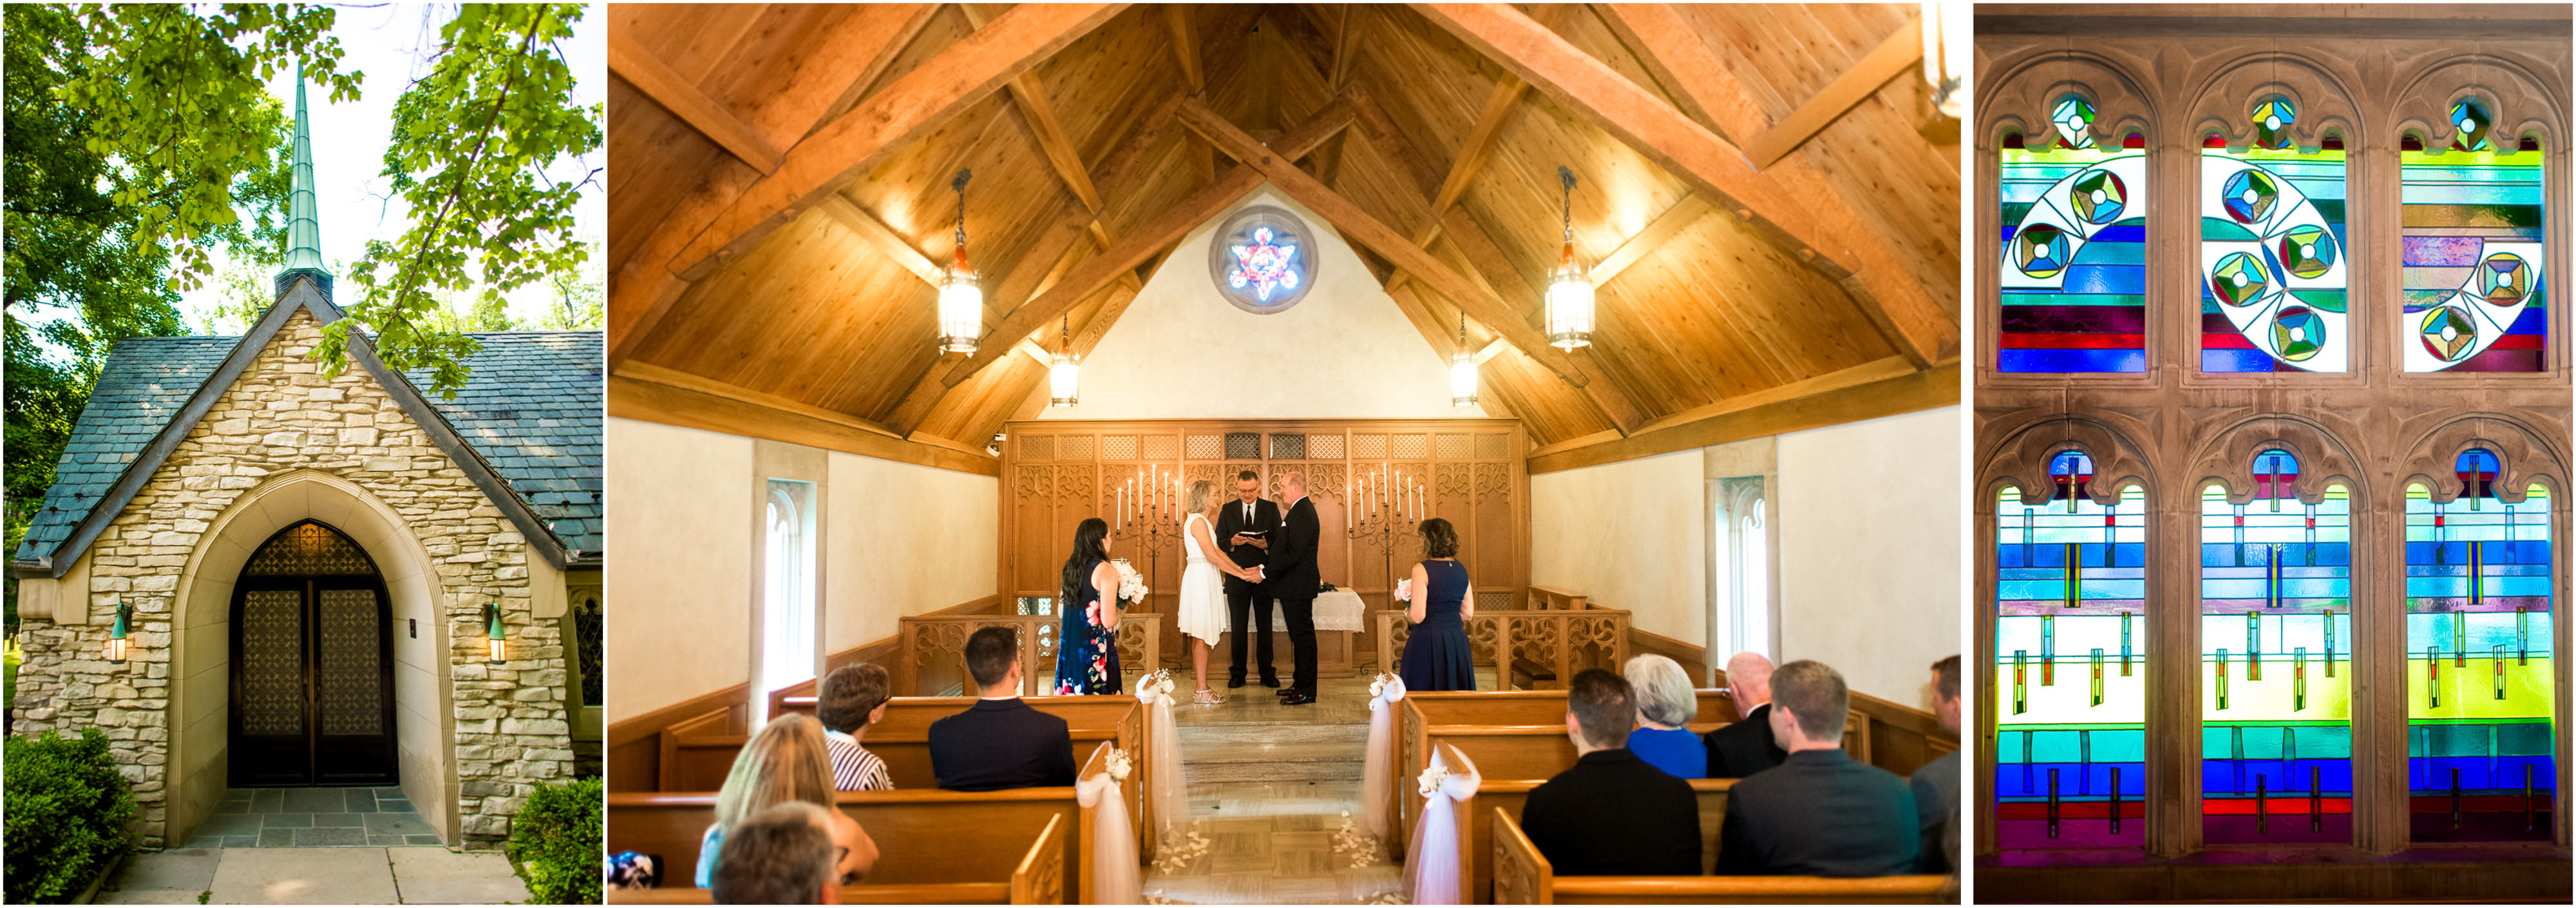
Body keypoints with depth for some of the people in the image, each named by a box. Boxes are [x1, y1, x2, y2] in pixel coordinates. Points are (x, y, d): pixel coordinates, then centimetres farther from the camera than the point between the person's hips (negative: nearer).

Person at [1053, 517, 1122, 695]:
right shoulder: (1106, 570, -15)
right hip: (1096, 651, -7)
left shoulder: (1069, 567, 6)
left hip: (1068, 646, 7)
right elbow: (1108, 621, -18)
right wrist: (1120, 612, 2)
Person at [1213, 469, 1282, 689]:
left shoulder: (1271, 508, 4)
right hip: (1237, 576, 0)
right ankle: (1238, 673, 13)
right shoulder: (1228, 510, 6)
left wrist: (1266, 545, -19)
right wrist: (1232, 542, -16)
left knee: (1264, 626, 5)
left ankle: (1267, 673, 12)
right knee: (1238, 627, 5)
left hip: (1264, 575, 0)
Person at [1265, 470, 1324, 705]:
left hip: (1297, 586, -11)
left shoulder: (1302, 514, -19)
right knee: (1300, 636, 16)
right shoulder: (1300, 510, 16)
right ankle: (1300, 685, 25)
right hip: (1295, 585, 11)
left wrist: (1265, 572, -18)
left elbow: (1292, 554, -24)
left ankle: (1306, 692, 1)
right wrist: (1266, 567, 11)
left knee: (1303, 636, -4)